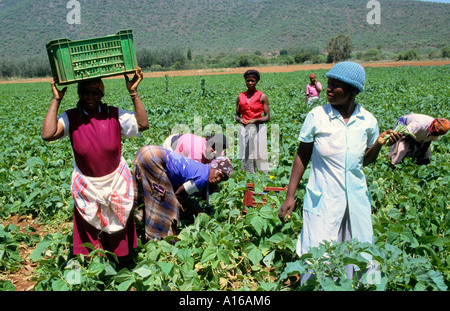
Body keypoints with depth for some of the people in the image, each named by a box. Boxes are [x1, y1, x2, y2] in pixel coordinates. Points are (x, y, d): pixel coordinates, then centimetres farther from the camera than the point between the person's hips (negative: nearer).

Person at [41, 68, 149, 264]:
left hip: (117, 182, 1)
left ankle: (122, 266, 40)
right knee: (90, 231, 16)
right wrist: (56, 100, -23)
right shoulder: (71, 118, -11)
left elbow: (143, 124, -21)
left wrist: (133, 93, -25)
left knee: (119, 229, 18)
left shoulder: (114, 114, -9)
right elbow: (48, 134, -28)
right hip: (87, 186, 0)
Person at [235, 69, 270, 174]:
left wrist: (256, 120, -19)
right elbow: (237, 115, 16)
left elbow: (267, 117, -1)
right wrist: (239, 120, -7)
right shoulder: (240, 97, 10)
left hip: (258, 130, -3)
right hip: (244, 129, 3)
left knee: (260, 157, -4)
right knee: (245, 158, 5)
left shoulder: (262, 97, 1)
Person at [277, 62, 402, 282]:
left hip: (356, 199, 3)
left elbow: (365, 160, 11)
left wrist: (379, 143, -9)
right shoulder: (317, 116, -8)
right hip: (323, 200, -2)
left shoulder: (367, 121, -1)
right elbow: (302, 156, 1)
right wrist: (290, 196, -1)